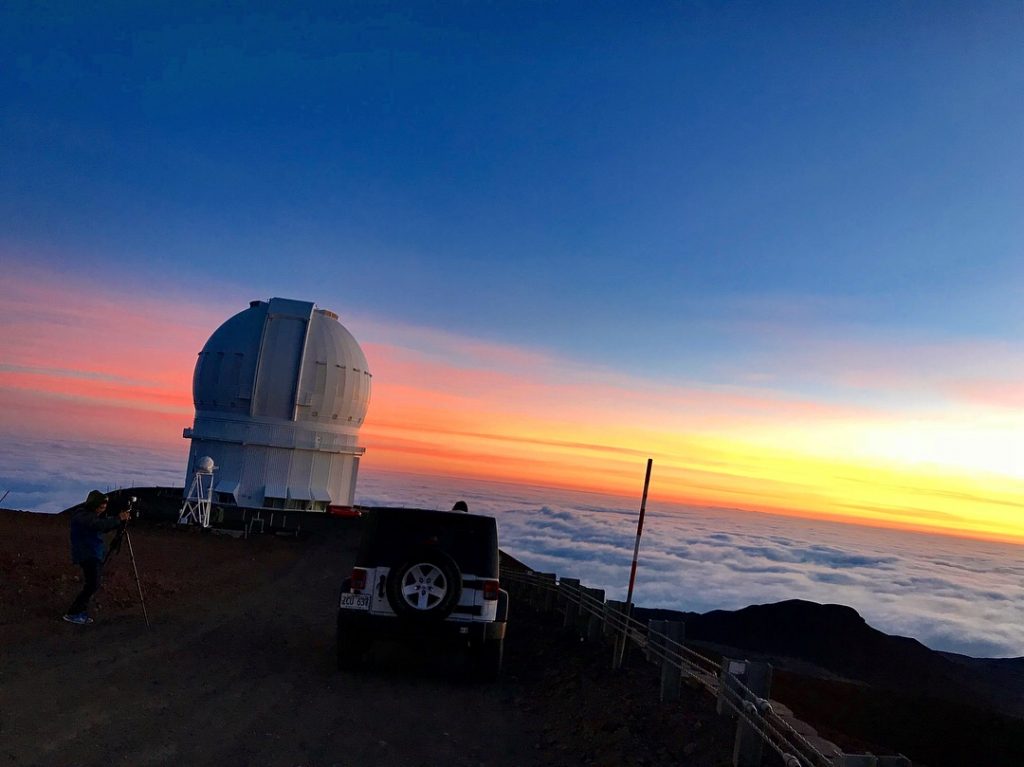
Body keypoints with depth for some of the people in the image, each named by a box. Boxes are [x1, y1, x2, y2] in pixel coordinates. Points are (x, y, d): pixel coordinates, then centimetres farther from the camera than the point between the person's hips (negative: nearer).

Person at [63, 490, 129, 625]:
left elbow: (105, 528, 14)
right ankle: (72, 613, -6)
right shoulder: (81, 515, -17)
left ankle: (81, 613, 17)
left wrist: (120, 521, -2)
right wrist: (118, 519, -26)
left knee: (92, 584, 10)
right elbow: (100, 525, -32)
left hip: (96, 554, 9)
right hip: (87, 555, -9)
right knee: (93, 584, -13)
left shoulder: (91, 514, 11)